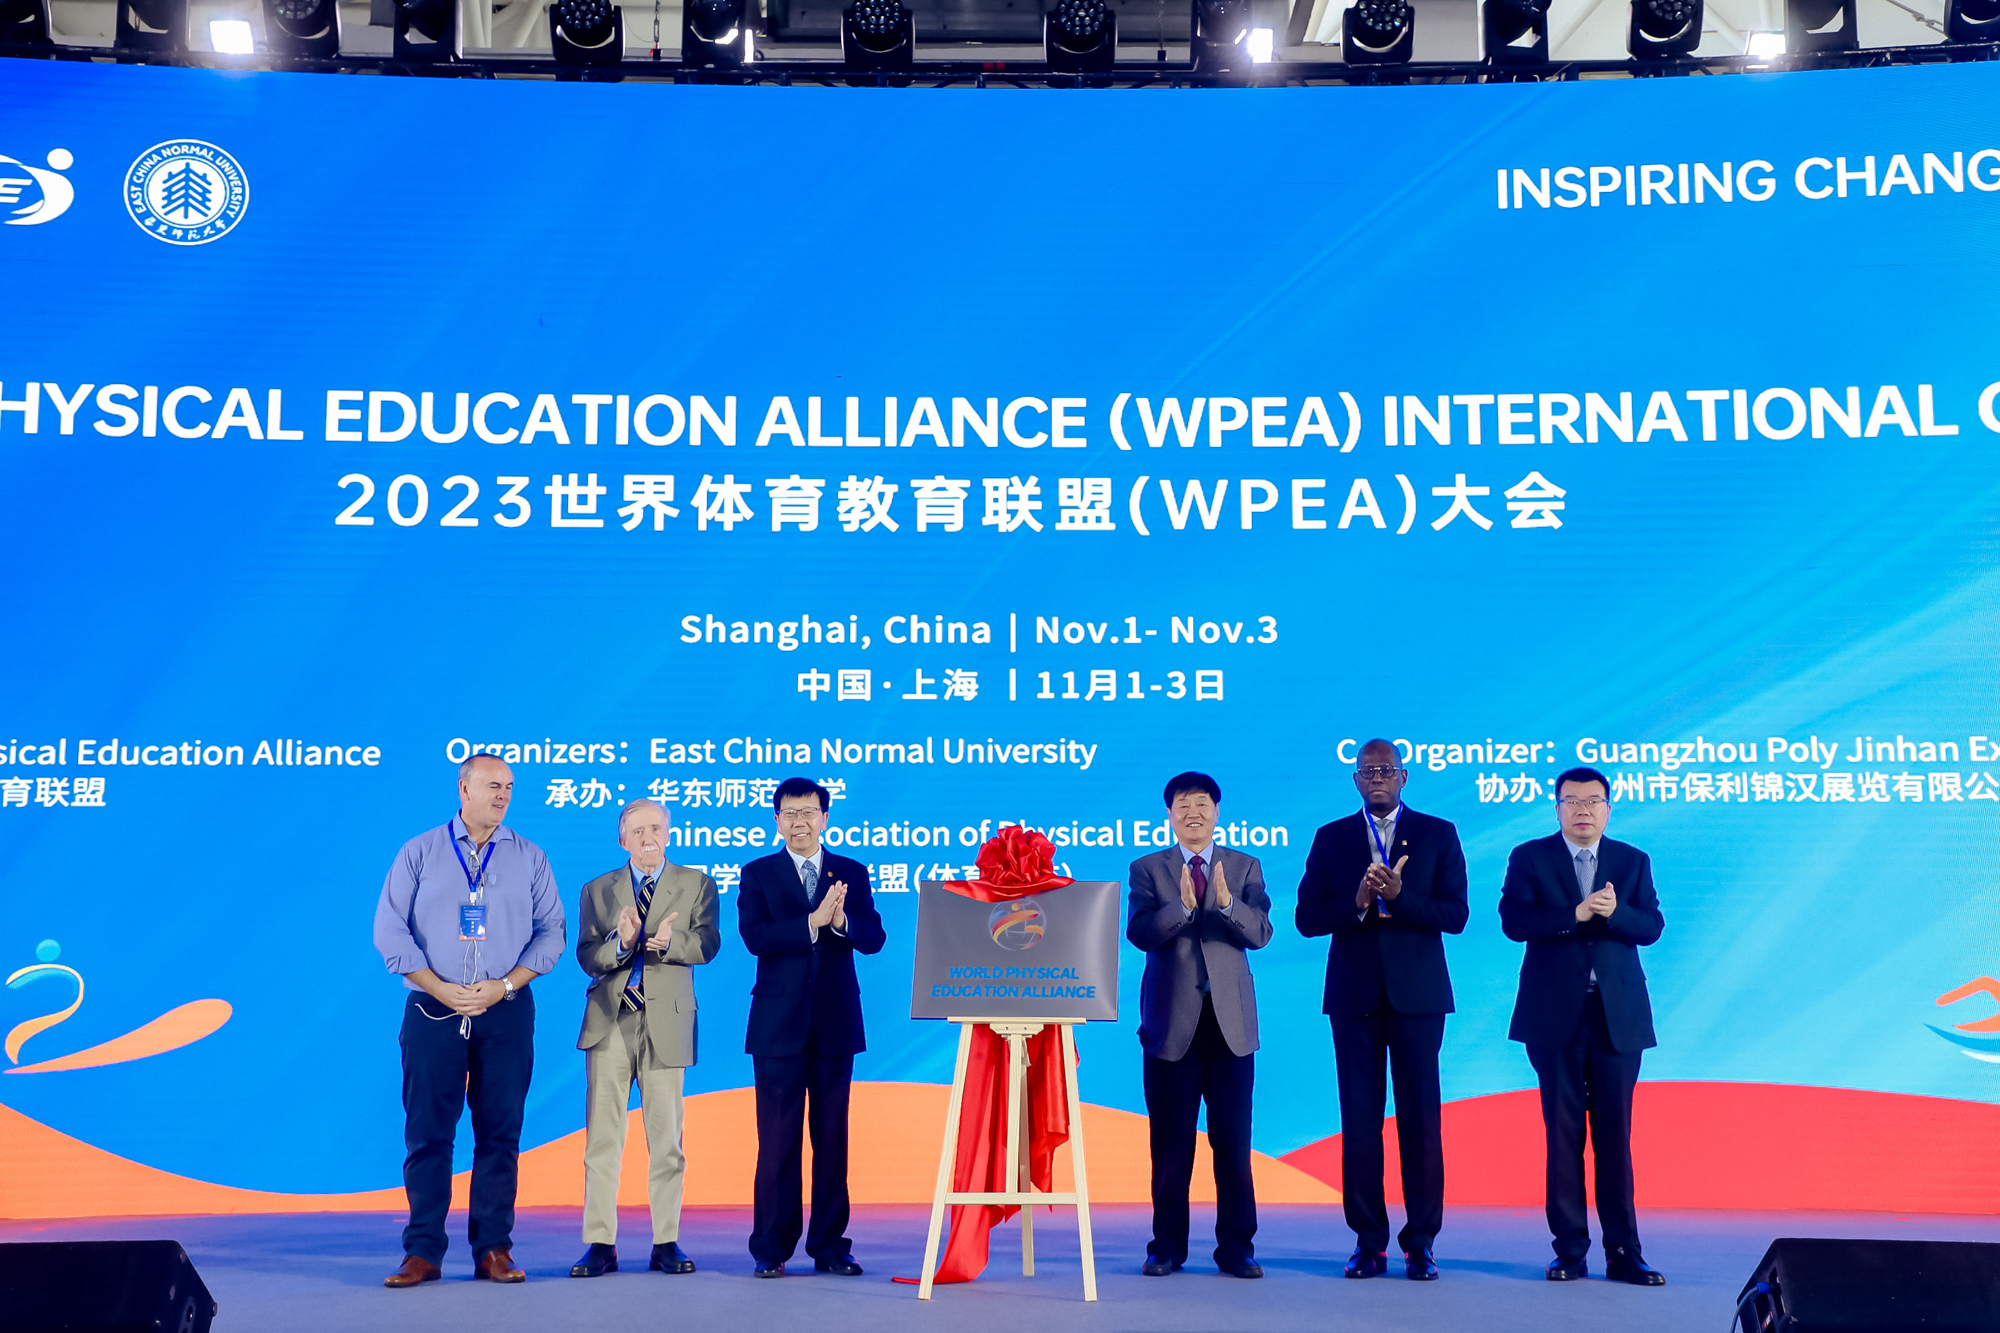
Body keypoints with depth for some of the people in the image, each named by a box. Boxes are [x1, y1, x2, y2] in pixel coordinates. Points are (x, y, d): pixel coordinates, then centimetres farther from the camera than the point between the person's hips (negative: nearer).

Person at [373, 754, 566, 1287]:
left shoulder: (529, 858, 9)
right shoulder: (419, 853, 6)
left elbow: (551, 933, 5)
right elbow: (390, 930, 0)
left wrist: (504, 986, -9)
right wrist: (442, 989, -9)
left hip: (506, 1012, 1)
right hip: (432, 1011, -1)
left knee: (500, 1133, 1)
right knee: (427, 1132, -1)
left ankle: (493, 1249, 8)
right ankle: (423, 1252, 6)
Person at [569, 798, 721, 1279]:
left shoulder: (696, 884, 9)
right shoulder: (597, 890, 12)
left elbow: (706, 944, -5)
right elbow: (587, 957, 2)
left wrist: (670, 941, -25)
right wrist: (620, 942, -19)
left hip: (665, 1022, -1)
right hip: (609, 1022, 1)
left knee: (666, 1139, 4)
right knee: (602, 1138, -1)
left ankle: (666, 1244, 11)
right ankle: (601, 1244, 5)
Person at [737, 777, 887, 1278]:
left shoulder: (852, 873, 10)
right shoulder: (757, 874, 5)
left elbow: (874, 938, 0)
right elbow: (754, 936, -10)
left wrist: (842, 920, -20)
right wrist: (813, 921, -20)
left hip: (836, 1024, 2)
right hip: (779, 1025, -2)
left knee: (833, 1139, 6)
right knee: (777, 1140, 0)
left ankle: (830, 1246, 14)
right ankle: (772, 1249, 8)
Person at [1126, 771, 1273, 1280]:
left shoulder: (1245, 868, 9)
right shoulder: (1147, 869, 7)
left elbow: (1260, 932, -4)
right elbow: (1139, 932, -8)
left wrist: (1227, 902, -23)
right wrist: (1181, 905, -24)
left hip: (1231, 1021, 1)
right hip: (1171, 1022, 0)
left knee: (1233, 1141, 1)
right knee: (1170, 1142, 5)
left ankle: (1236, 1247, 10)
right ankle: (1168, 1247, 14)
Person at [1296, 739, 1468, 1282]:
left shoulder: (1438, 834, 7)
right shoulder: (1331, 839, 10)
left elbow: (1455, 913, -2)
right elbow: (1307, 919, 2)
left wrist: (1399, 896, -17)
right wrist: (1356, 904, -15)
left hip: (1416, 994, -1)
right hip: (1354, 994, 1)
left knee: (1421, 1119, -1)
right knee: (1359, 1120, 2)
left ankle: (1420, 1242, 7)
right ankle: (1369, 1242, 9)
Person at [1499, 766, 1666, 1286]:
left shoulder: (1633, 861, 11)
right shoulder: (1529, 858, 4)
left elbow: (1651, 926, 1)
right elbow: (1513, 921, -9)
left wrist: (1613, 912, -18)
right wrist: (1575, 915, -19)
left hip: (1619, 1014, 1)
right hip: (1556, 1014, -1)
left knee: (1615, 1136, 3)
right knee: (1563, 1134, 2)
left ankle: (1623, 1253, 8)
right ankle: (1570, 1251, 9)